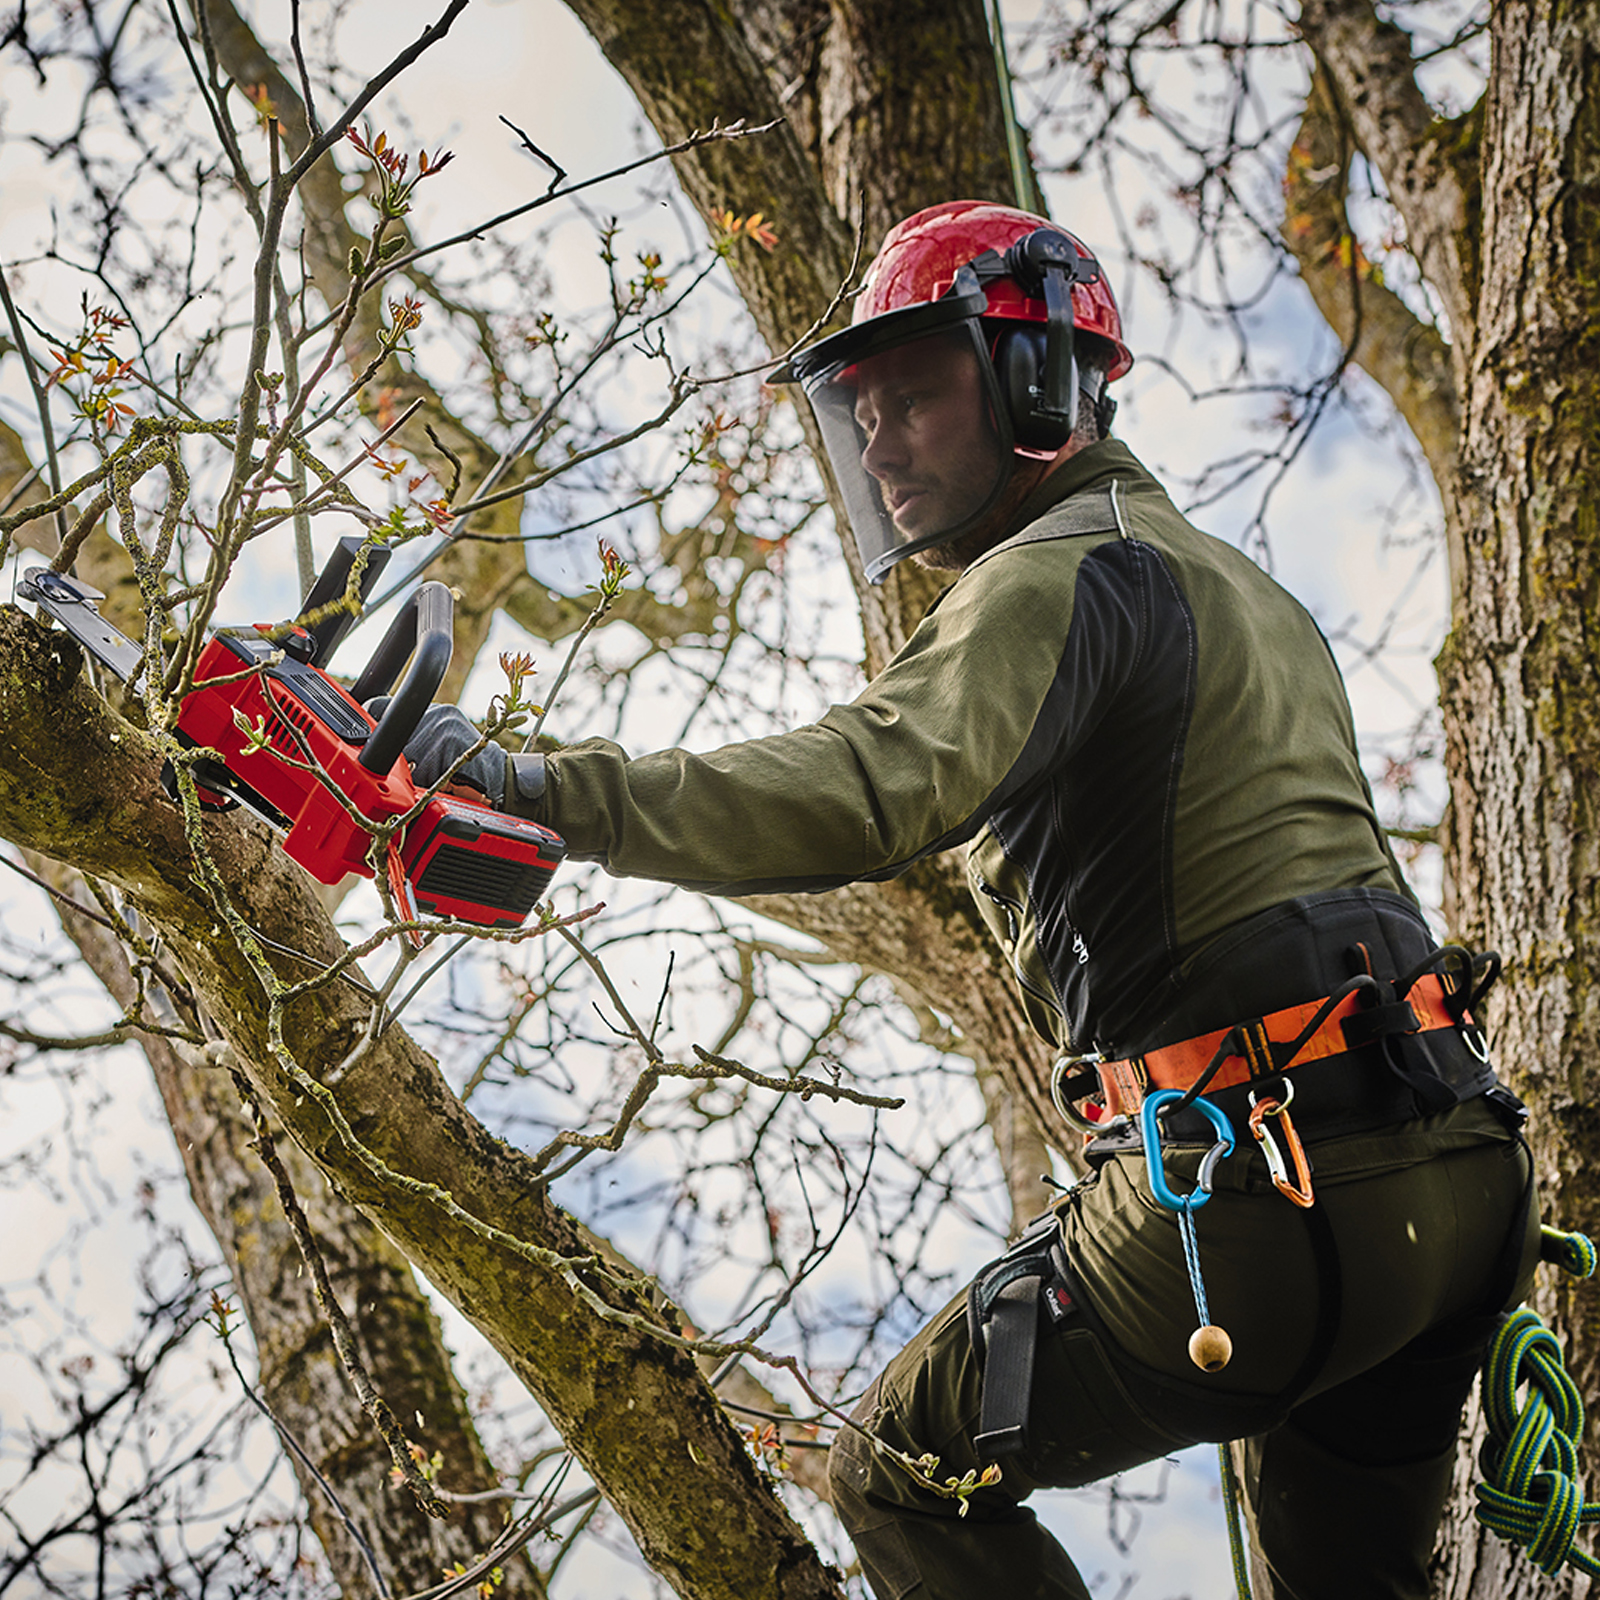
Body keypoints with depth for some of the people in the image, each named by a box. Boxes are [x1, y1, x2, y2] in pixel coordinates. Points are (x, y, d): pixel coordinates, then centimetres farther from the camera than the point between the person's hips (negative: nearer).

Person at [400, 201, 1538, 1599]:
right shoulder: (1243, 587, 23)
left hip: (1266, 1201, -9)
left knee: (909, 1481, 9)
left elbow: (863, 798, -27)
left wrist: (526, 787, -29)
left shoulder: (1059, 577, -8)